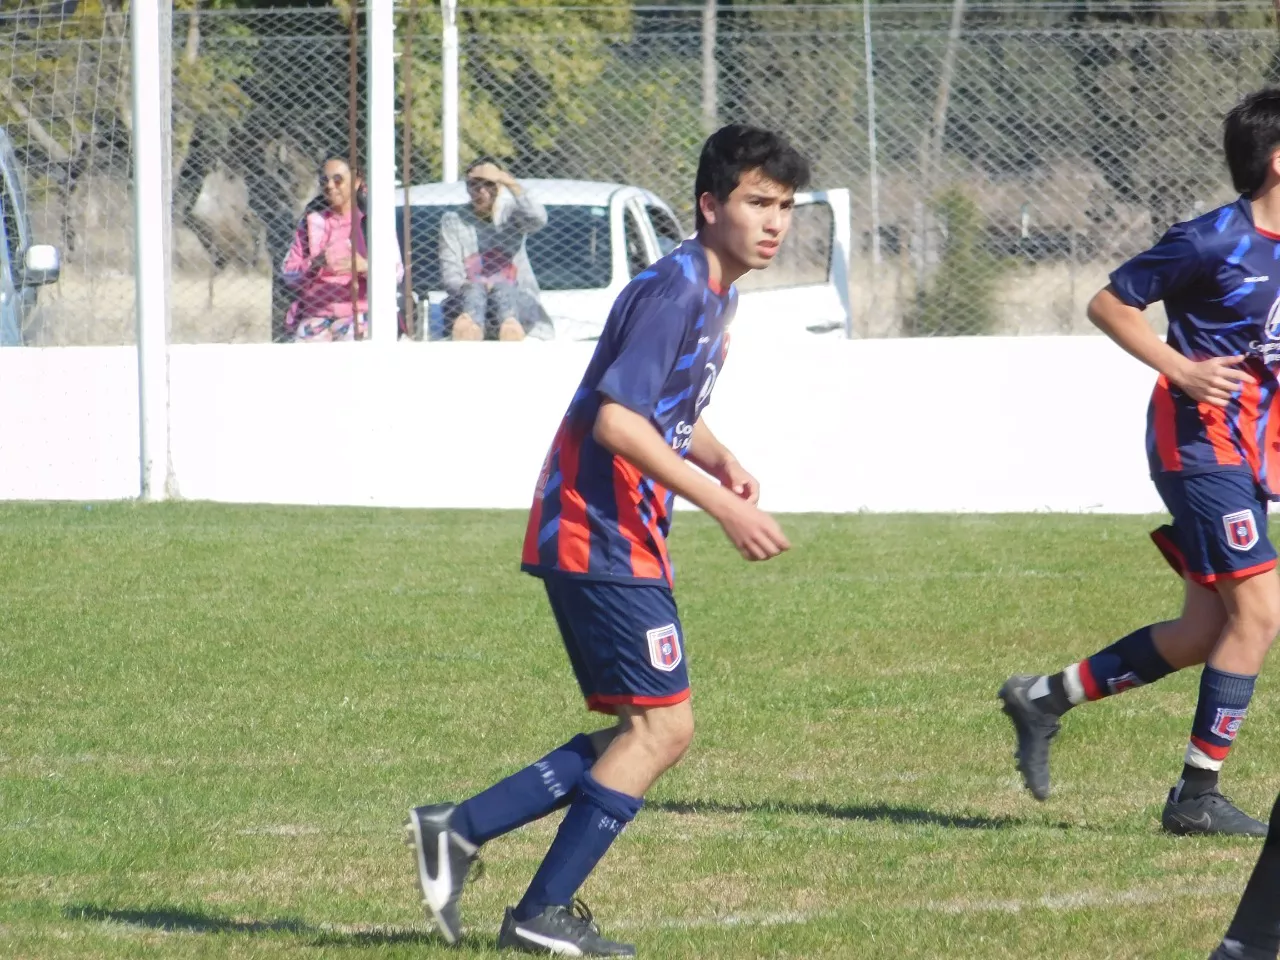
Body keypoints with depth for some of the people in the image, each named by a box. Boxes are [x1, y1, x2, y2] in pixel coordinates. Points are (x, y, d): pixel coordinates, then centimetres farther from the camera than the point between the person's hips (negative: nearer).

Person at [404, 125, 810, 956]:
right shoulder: (676, 289, -16)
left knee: (650, 732, 11)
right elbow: (617, 421, -24)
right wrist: (722, 504, -25)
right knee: (663, 724, -9)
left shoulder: (719, 293, 15)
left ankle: (461, 831, 10)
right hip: (602, 537, -10)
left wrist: (719, 458, 7)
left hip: (622, 539, 10)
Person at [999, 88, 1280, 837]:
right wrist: (1182, 369, -17)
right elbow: (1109, 304, -8)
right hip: (1202, 442, -9)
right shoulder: (1214, 240, -14)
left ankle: (1045, 698, 24)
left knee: (1206, 632, 10)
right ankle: (1197, 795, -8)